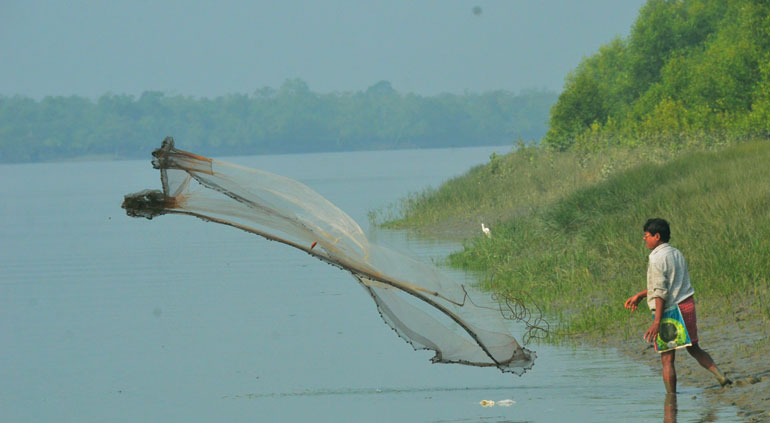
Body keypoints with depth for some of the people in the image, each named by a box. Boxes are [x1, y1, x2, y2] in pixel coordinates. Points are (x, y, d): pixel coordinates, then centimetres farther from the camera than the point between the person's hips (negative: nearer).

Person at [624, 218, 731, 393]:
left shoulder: (657, 259, -13)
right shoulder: (676, 254, 13)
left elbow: (660, 292, -20)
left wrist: (657, 322, -22)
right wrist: (639, 296, 28)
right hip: (687, 305, 8)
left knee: (667, 359, 0)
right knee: (694, 349, 20)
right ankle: (720, 377, 4)